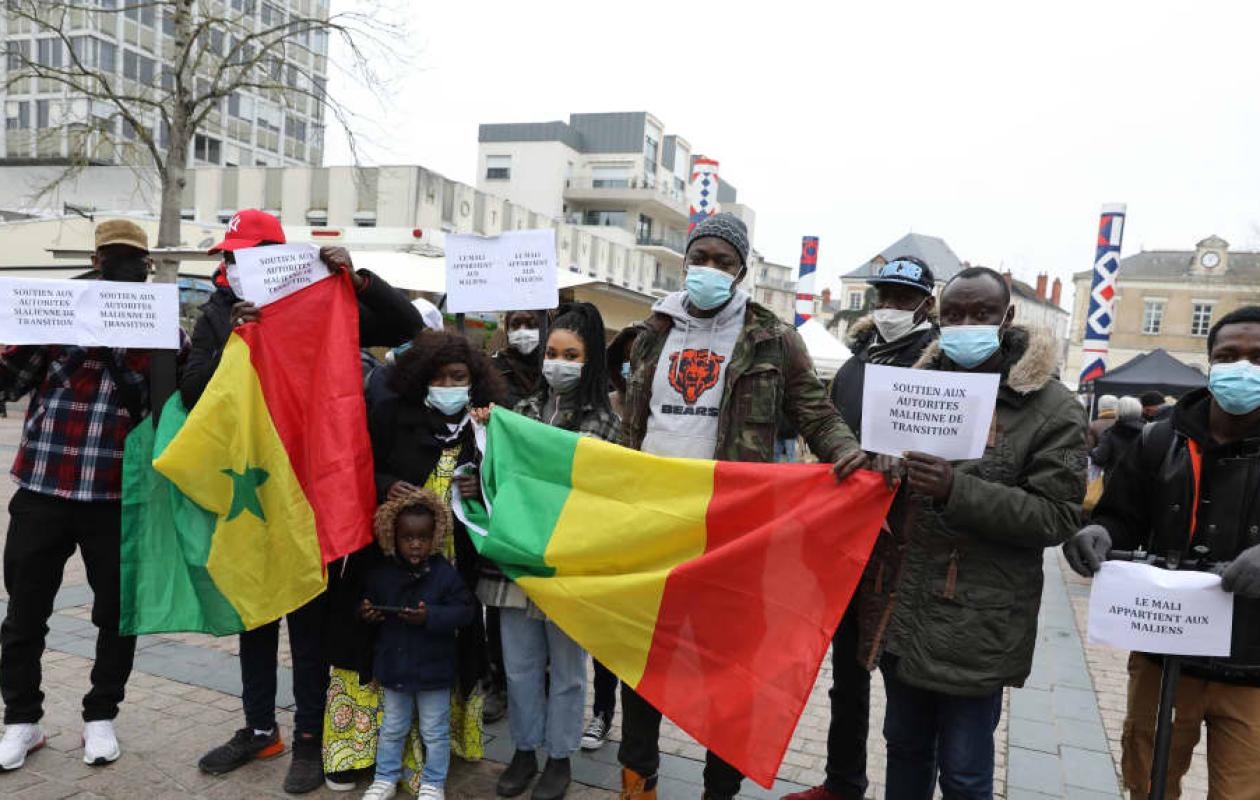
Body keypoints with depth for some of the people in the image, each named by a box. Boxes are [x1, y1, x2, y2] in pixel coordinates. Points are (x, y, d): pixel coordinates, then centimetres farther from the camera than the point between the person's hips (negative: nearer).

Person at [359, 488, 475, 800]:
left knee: (435, 732, 11)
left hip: (433, 669, -3)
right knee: (392, 728, 20)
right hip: (393, 666, 3)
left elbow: (464, 609, -17)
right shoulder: (382, 574, -3)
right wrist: (367, 612, -11)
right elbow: (369, 602, 11)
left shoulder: (445, 574, -15)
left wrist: (430, 617, -29)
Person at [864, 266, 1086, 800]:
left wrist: (958, 490, -25)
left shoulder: (1052, 410, -8)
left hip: (977, 626, -5)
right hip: (900, 610, 5)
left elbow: (1057, 517, -14)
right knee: (905, 747, 21)